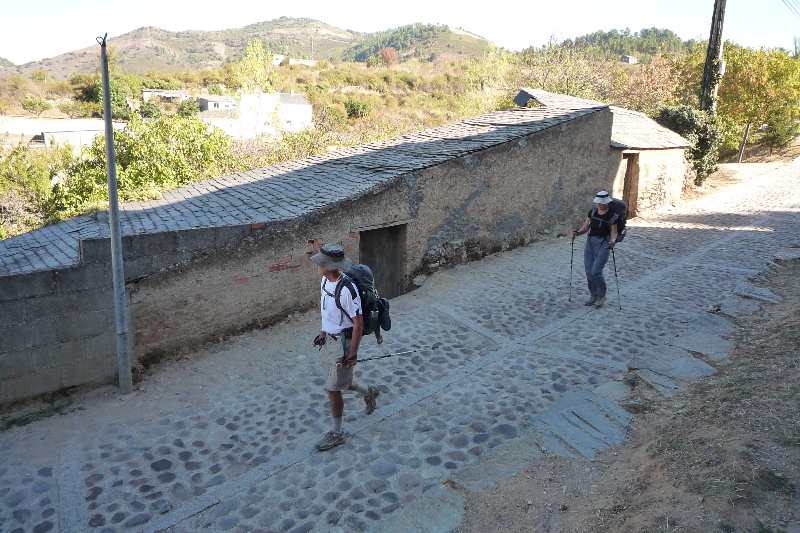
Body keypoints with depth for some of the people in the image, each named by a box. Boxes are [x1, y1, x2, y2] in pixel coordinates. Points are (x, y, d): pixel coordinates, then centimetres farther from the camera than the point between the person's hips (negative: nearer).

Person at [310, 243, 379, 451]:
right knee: (339, 383, 22)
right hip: (331, 339, 9)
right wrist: (322, 333, 19)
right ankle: (368, 393, 47)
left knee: (333, 389, 1)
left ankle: (336, 433, 19)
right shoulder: (325, 281, -1)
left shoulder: (346, 289, -29)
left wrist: (353, 352, -21)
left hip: (344, 342, -9)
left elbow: (358, 322, -24)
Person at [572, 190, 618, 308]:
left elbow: (613, 233, -3)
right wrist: (578, 232, -9)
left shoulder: (612, 215, -7)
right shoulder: (593, 211, 7)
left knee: (596, 271, -14)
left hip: (603, 243, -5)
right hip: (590, 242, 5)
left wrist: (612, 241, -24)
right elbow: (586, 226, 11)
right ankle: (594, 296, 21)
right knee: (589, 272, 2)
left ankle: (602, 296, 8)